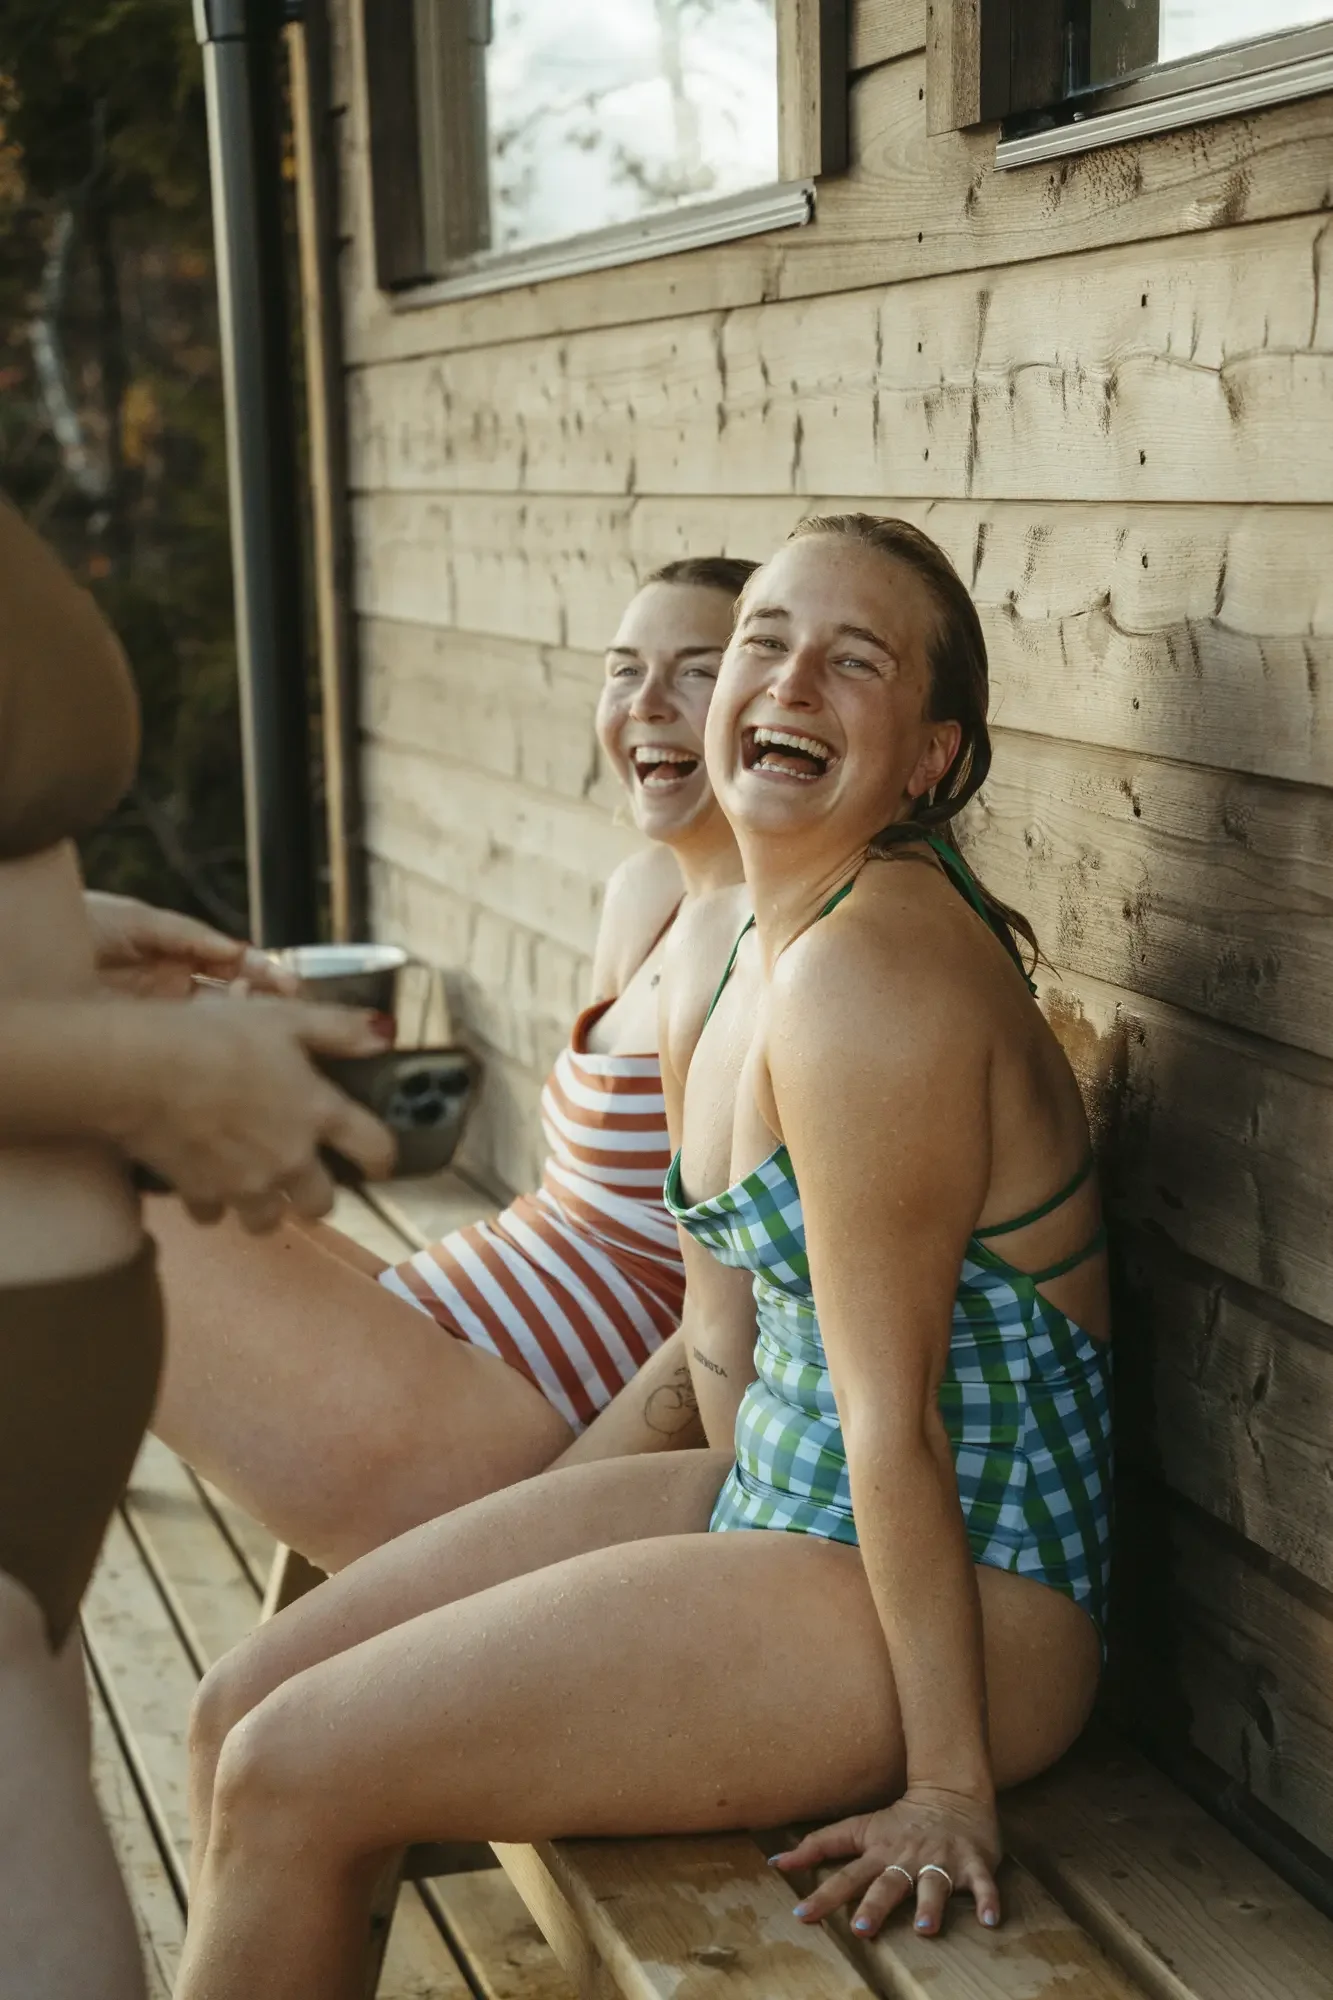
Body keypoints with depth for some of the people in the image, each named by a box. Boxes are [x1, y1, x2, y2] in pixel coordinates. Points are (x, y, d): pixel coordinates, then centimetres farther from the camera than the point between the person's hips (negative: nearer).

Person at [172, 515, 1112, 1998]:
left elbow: (893, 1417, -22)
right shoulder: (762, 933, 7)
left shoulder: (869, 977, -24)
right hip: (777, 1501, 9)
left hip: (958, 1586, -9)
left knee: (287, 1780, -11)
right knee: (240, 1708, 4)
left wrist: (944, 1784, -17)